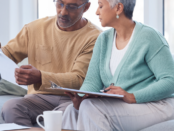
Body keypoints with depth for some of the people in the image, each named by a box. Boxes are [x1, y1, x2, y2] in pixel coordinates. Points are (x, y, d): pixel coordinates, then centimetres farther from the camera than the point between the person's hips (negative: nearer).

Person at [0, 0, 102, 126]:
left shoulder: (94, 37, -4)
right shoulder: (35, 28, 10)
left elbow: (79, 80, -13)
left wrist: (40, 78, -29)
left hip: (73, 99, -3)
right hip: (41, 96, 3)